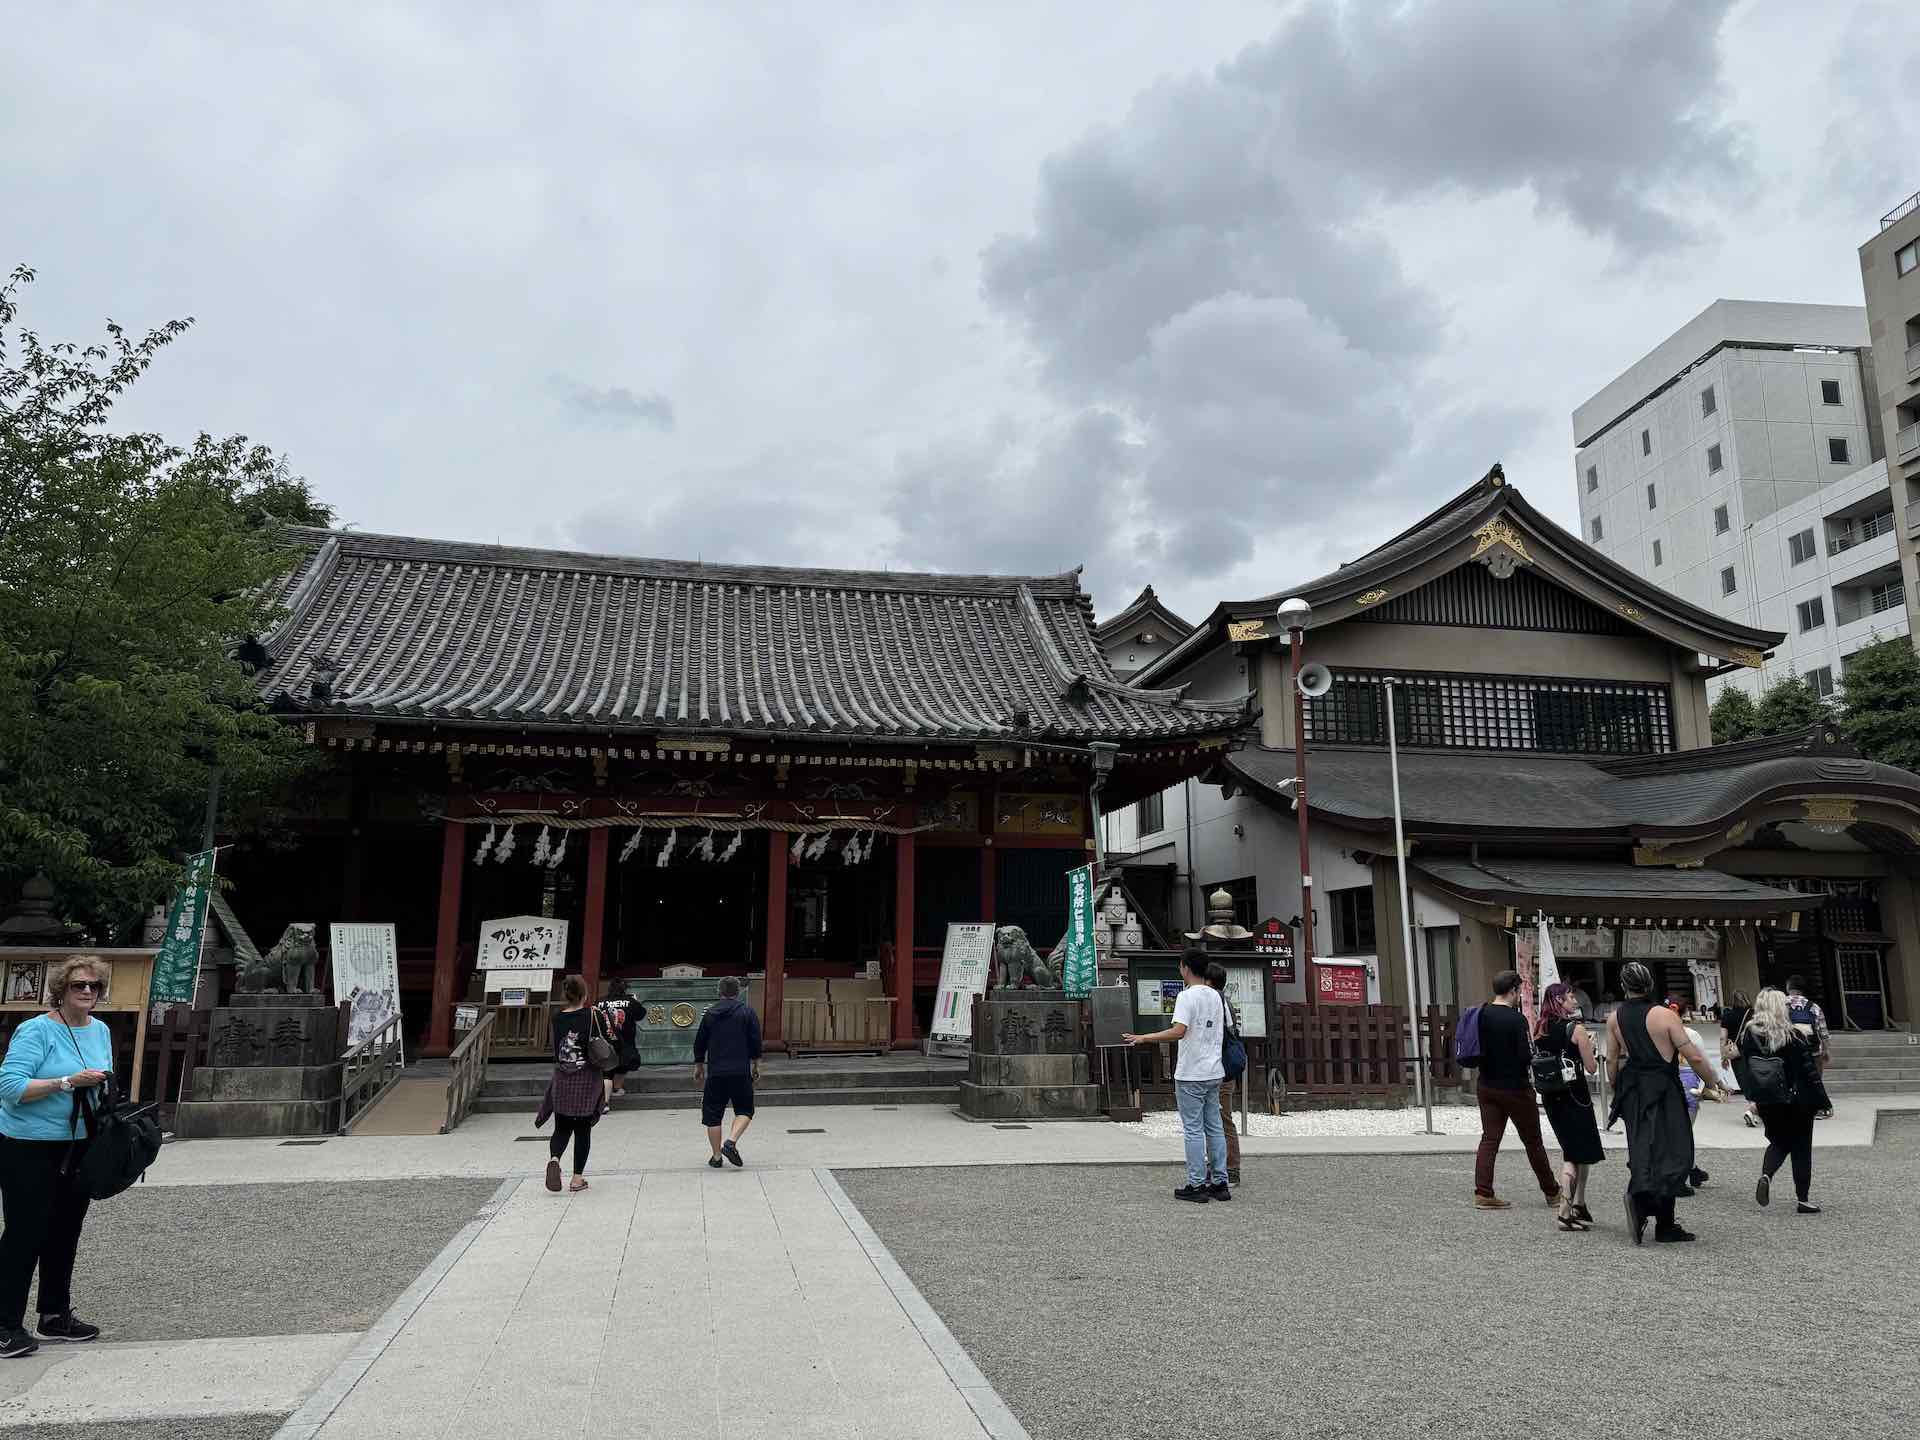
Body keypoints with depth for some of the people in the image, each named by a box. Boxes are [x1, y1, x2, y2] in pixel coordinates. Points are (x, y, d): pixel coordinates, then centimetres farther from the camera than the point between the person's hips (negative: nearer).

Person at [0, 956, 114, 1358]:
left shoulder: (101, 1031, 10)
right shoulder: (36, 1031, -13)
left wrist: (103, 1086, 3)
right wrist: (68, 1082, -26)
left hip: (78, 1147, 7)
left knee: (65, 1233, 14)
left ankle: (56, 1316, 27)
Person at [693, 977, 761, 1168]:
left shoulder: (710, 1013, 8)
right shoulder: (747, 1011, 1)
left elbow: (699, 1043, 13)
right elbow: (755, 1041, -1)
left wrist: (699, 1067, 25)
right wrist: (755, 1065, 10)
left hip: (715, 1072, 2)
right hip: (741, 1072, -2)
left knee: (713, 1115, 9)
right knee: (744, 1110, 10)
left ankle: (716, 1156, 9)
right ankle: (731, 1142, -11)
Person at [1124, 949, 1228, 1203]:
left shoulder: (1187, 996, -15)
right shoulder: (1216, 996, 9)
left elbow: (1179, 1031, -26)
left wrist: (1143, 1038, -20)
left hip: (1191, 1075, -7)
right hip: (1214, 1072, 8)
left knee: (1193, 1129, -2)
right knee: (1215, 1128, 12)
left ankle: (1196, 1185, 1)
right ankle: (1220, 1183, 15)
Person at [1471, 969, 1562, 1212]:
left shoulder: (1482, 1014, 2)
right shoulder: (1516, 1019, -18)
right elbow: (1525, 1056, -19)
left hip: (1487, 1087, 5)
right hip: (1515, 1089, -5)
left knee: (1489, 1139, 5)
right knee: (1533, 1142, 9)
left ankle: (1483, 1193, -2)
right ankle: (1552, 1193, 22)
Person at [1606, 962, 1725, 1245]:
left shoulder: (1614, 1018, 4)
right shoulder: (1664, 1015, -10)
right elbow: (1694, 1057, -10)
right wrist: (1713, 1080, 7)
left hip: (1632, 1091, 5)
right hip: (1663, 1091, -5)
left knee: (1643, 1151, 9)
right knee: (1672, 1152, 0)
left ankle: (1666, 1225, 14)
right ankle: (1640, 1197, -22)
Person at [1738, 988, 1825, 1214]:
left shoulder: (1748, 1034, -4)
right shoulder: (1793, 1036, -14)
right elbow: (1809, 1071, -10)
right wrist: (1820, 1100, -5)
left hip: (1766, 1102, 3)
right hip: (1797, 1102, -3)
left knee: (1778, 1142, 19)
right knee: (1801, 1148, 9)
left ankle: (1766, 1175, -8)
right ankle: (1802, 1199, 11)